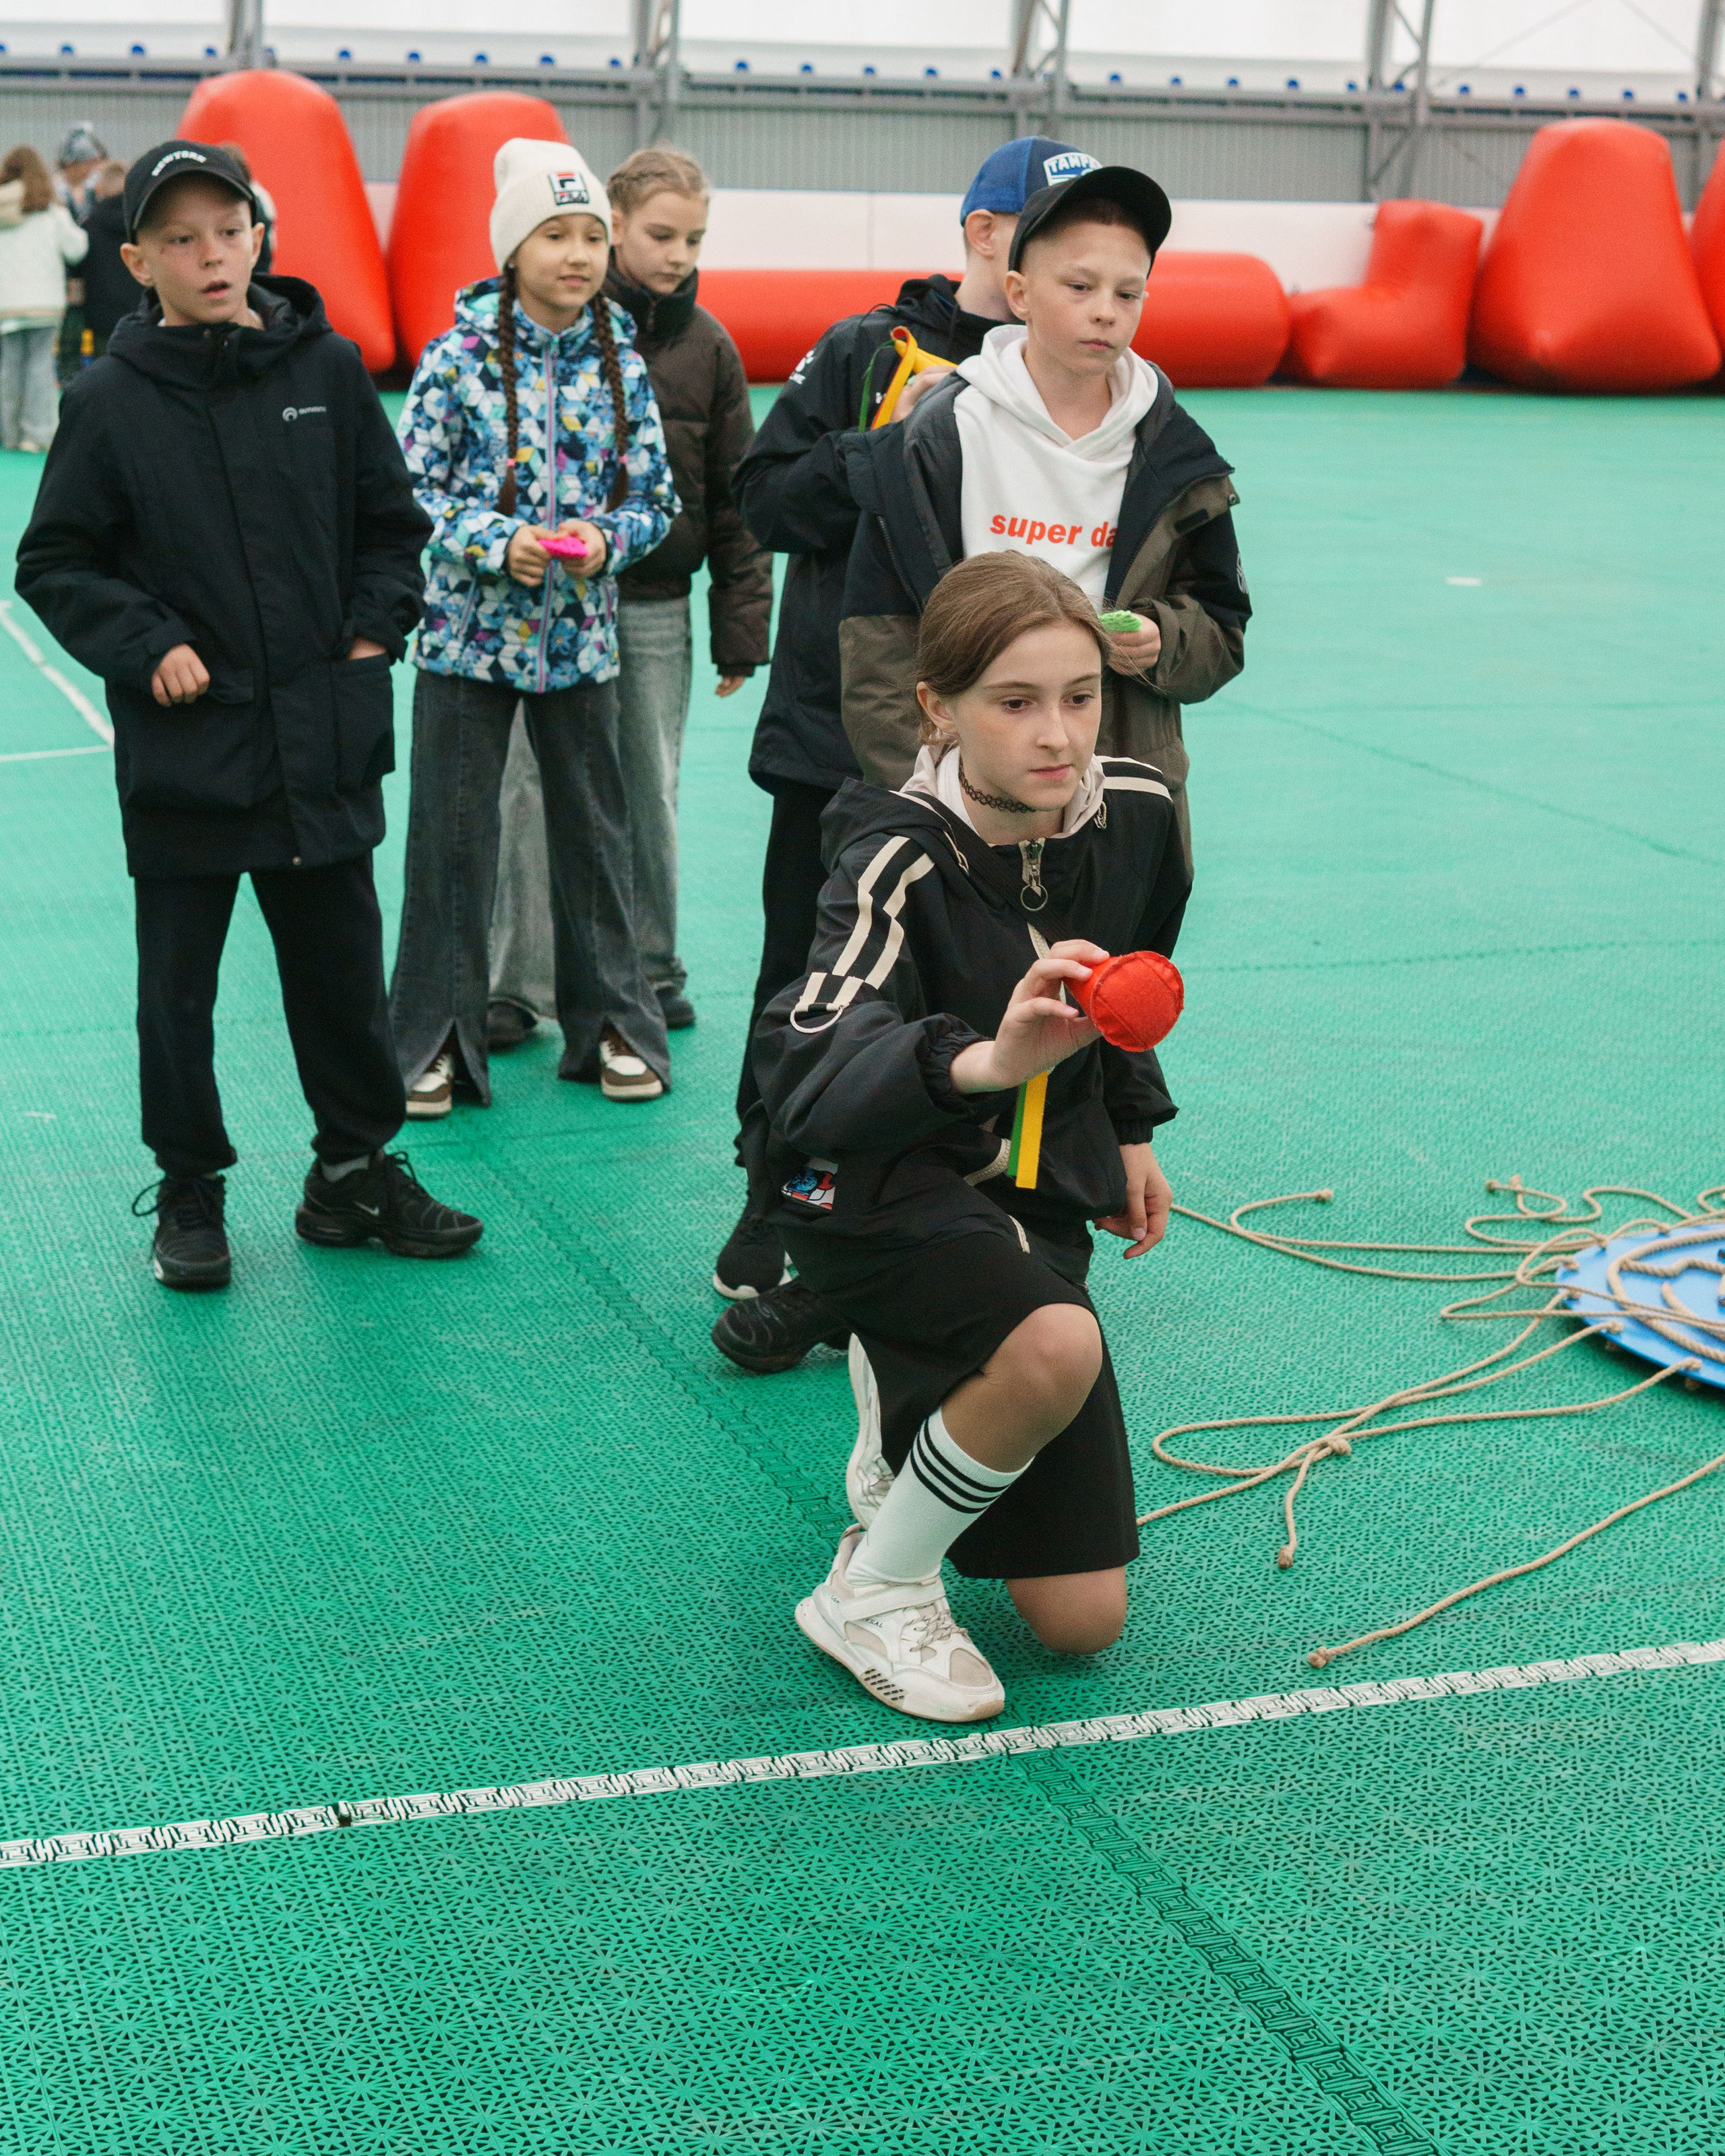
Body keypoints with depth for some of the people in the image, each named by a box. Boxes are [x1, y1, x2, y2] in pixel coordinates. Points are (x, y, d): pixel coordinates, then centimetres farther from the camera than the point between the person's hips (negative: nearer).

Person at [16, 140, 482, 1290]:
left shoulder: (328, 369, 0)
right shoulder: (112, 400, -6)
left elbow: (393, 525, 11)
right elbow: (54, 564, 0)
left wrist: (375, 629, -1)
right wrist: (145, 645, -12)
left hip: (325, 742, 2)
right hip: (184, 749, -2)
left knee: (344, 970, 13)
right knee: (179, 987, 9)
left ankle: (357, 1173, 29)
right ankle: (190, 1194, 24)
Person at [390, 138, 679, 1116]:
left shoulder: (622, 365, 2)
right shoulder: (459, 359, -6)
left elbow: (658, 495, 5)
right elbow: (416, 488, -6)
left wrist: (608, 537, -14)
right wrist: (498, 542, -19)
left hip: (582, 638, 3)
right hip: (472, 632, -2)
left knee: (594, 826, 12)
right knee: (454, 834, 2)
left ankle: (612, 1020, 25)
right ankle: (438, 1032, 13)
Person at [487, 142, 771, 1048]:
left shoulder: (707, 346, 5)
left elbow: (736, 496, 8)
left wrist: (740, 630, 5)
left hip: (656, 605, 2)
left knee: (649, 793, 9)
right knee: (536, 787, -1)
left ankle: (651, 972, 23)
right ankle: (518, 985, 7)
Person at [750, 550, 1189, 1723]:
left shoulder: (1136, 813, -8)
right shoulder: (901, 861, -25)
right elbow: (810, 1076, -42)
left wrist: (1134, 1129, 20)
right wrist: (981, 1062, -58)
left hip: (1033, 1198, 6)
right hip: (879, 1195, -5)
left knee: (1085, 1619, 5)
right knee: (1058, 1345, -40)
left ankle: (904, 1403, 33)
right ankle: (876, 1591, -13)